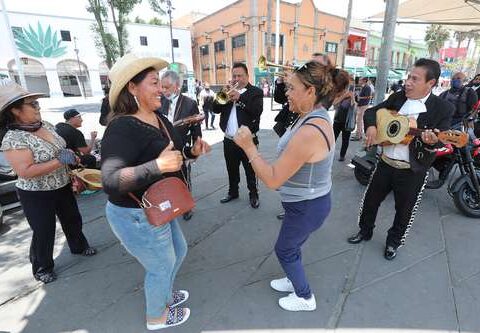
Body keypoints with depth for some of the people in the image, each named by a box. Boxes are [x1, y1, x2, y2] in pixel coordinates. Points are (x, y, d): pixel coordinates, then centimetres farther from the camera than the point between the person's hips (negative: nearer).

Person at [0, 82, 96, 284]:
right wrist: (59, 161, -30)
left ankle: (79, 246, 48)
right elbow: (25, 172, -28)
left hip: (63, 187, 7)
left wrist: (70, 155, -6)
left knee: (72, 219, 22)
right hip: (36, 196, -7)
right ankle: (41, 268, 35)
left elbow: (61, 149, 14)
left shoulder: (46, 125, -1)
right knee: (44, 232, 10)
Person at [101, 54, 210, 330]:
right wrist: (157, 166, -42)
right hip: (137, 216, -9)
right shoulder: (122, 128, -25)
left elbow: (173, 154, 14)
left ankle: (164, 296, 56)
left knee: (178, 251, 27)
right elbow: (110, 181, -33)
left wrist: (193, 151, -5)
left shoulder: (160, 119, 3)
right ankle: (156, 317, 45)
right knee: (162, 266, 13)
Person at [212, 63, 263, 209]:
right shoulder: (228, 91, 11)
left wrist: (239, 97, -27)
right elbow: (215, 109, 3)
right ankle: (233, 192, 37)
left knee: (250, 171, 8)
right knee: (232, 170, 19)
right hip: (229, 140, 5)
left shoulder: (256, 92, -3)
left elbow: (257, 111, -20)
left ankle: (253, 195, 25)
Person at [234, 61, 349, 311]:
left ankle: (305, 298, 40)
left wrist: (248, 147, -24)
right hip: (309, 201, 9)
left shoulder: (309, 132, -34)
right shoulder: (317, 116, -1)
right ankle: (295, 281, 53)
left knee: (284, 250, 16)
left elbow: (273, 180, -29)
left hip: (306, 207, -9)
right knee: (291, 246, 27)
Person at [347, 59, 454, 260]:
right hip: (386, 163, 4)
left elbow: (440, 139, -12)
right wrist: (371, 126, -13)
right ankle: (365, 231, 39)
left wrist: (432, 142, -36)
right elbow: (371, 111, 8)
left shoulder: (443, 108, -10)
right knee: (370, 200, 15)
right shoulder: (397, 97, 2)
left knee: (404, 211, 13)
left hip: (413, 170, -3)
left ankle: (393, 242, 38)